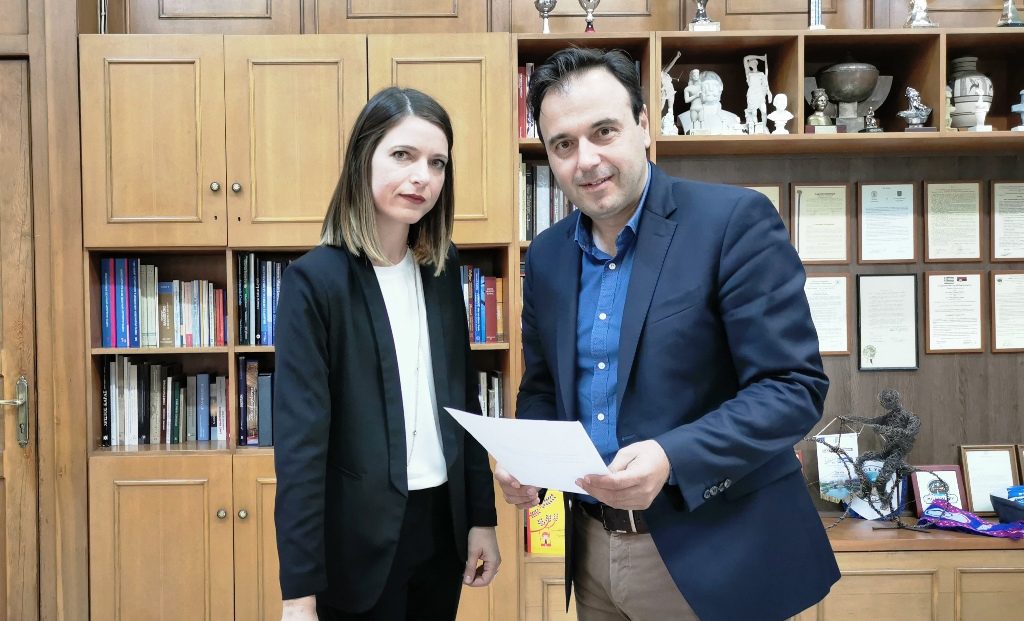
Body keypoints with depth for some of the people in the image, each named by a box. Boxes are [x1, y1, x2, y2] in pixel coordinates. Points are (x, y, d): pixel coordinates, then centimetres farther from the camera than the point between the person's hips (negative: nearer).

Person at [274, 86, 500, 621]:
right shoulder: (316, 279, -13)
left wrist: (482, 516, 8)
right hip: (362, 538, -5)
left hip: (442, 522, 5)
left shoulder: (442, 268, 3)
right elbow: (299, 439, -16)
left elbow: (463, 400, 9)